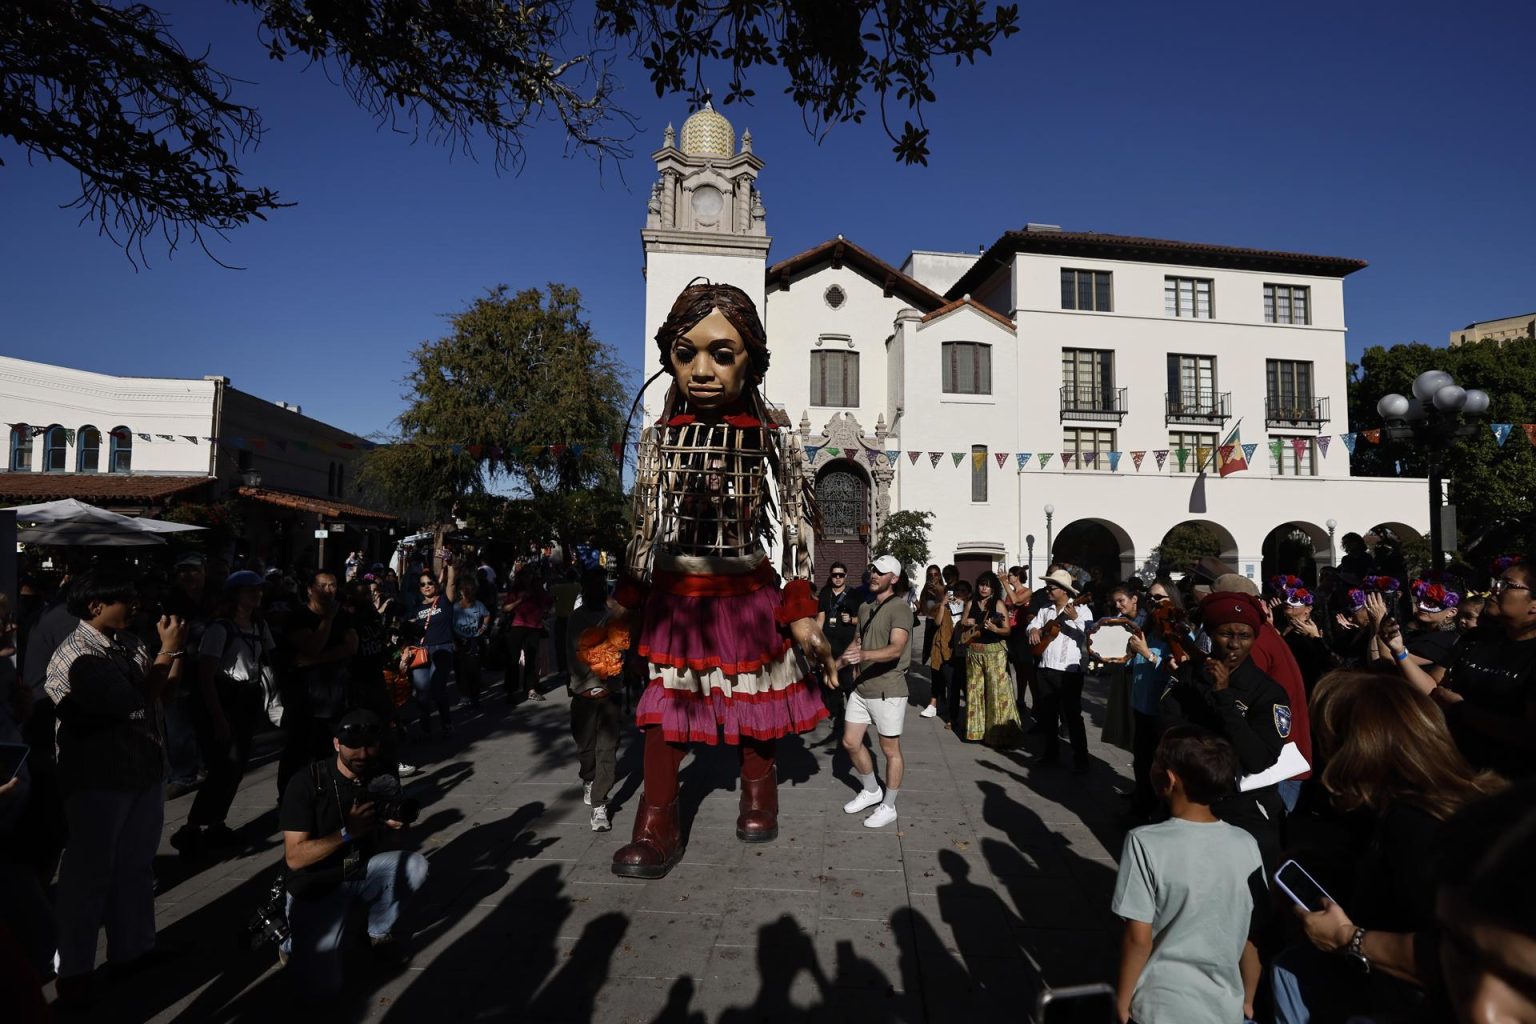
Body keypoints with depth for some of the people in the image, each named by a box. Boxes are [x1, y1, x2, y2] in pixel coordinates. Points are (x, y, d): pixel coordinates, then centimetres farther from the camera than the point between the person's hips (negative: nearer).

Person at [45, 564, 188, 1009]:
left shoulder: (130, 643, 3)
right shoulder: (75, 656, -19)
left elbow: (165, 689, 11)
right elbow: (137, 703, -25)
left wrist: (177, 648, -4)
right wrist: (167, 650, -19)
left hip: (145, 773, 7)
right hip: (99, 782, -7)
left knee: (136, 868, 19)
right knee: (89, 875, 7)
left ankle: (132, 949, 35)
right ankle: (74, 970, 24)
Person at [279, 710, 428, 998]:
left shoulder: (381, 778, -7)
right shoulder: (306, 783, -20)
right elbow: (295, 858, -22)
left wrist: (394, 824, -17)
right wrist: (347, 832, -33)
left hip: (363, 873, 4)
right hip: (316, 887, -4)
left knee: (416, 866, -23)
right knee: (322, 985, -17)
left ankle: (380, 932, 4)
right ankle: (295, 939, 15)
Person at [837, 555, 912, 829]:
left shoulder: (899, 608, -15)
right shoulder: (864, 608, 11)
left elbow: (896, 649, -28)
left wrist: (864, 655, -43)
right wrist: (837, 663, 12)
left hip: (887, 690, -8)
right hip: (862, 687, 8)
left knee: (891, 750, 6)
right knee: (850, 743, 14)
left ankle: (888, 807, 21)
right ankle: (871, 791, 35)